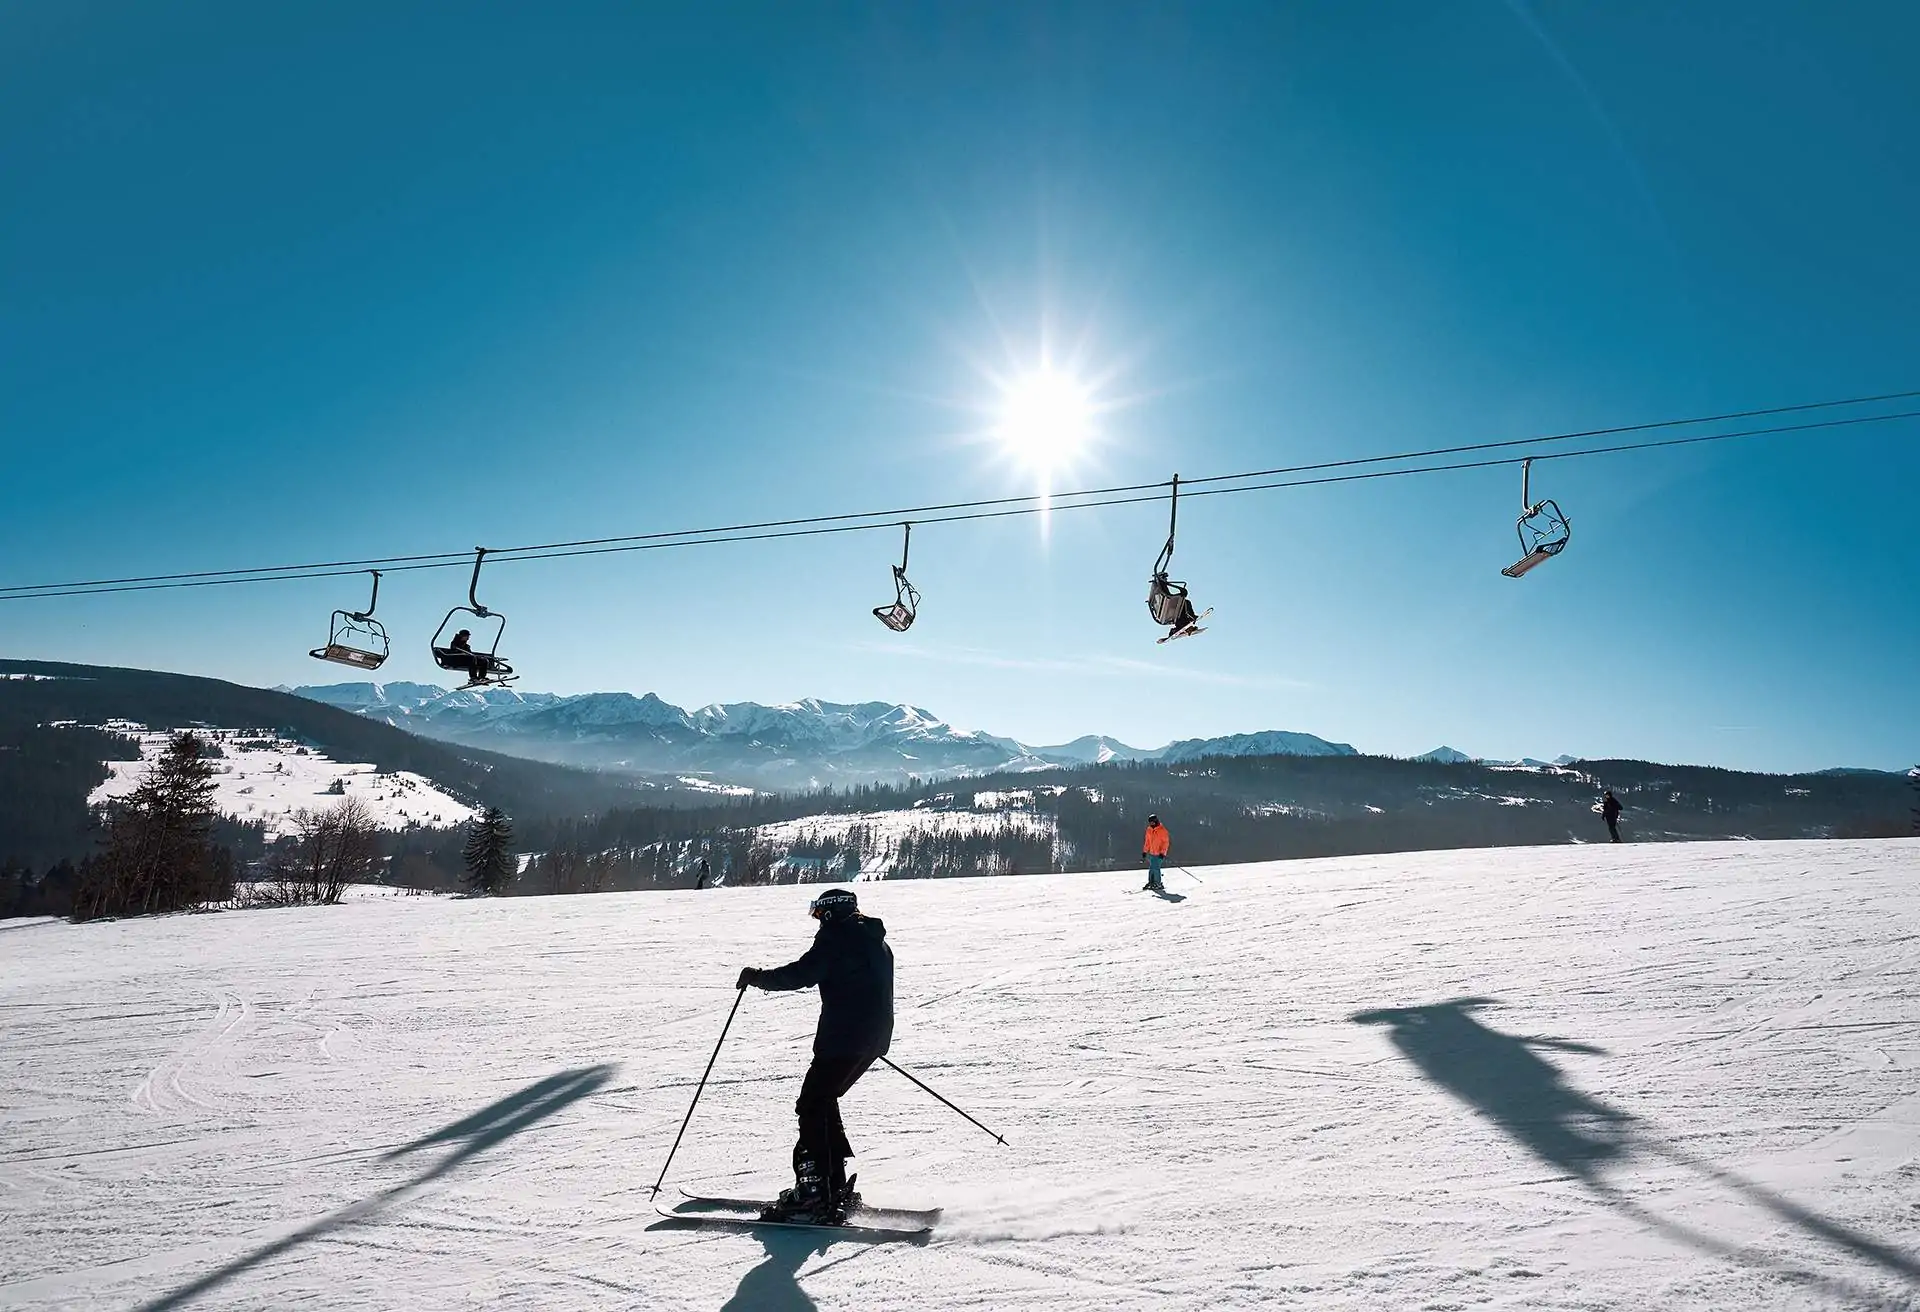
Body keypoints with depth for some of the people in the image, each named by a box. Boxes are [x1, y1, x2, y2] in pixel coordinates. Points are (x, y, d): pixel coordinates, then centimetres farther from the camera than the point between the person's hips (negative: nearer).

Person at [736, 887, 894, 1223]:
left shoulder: (836, 936, -7)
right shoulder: (876, 942, 19)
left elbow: (803, 973, -16)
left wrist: (758, 977, -5)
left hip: (842, 1037, -9)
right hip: (874, 1037, 9)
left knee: (813, 1105, -5)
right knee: (823, 1100, 18)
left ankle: (814, 1190, -11)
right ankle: (836, 1187, 18)